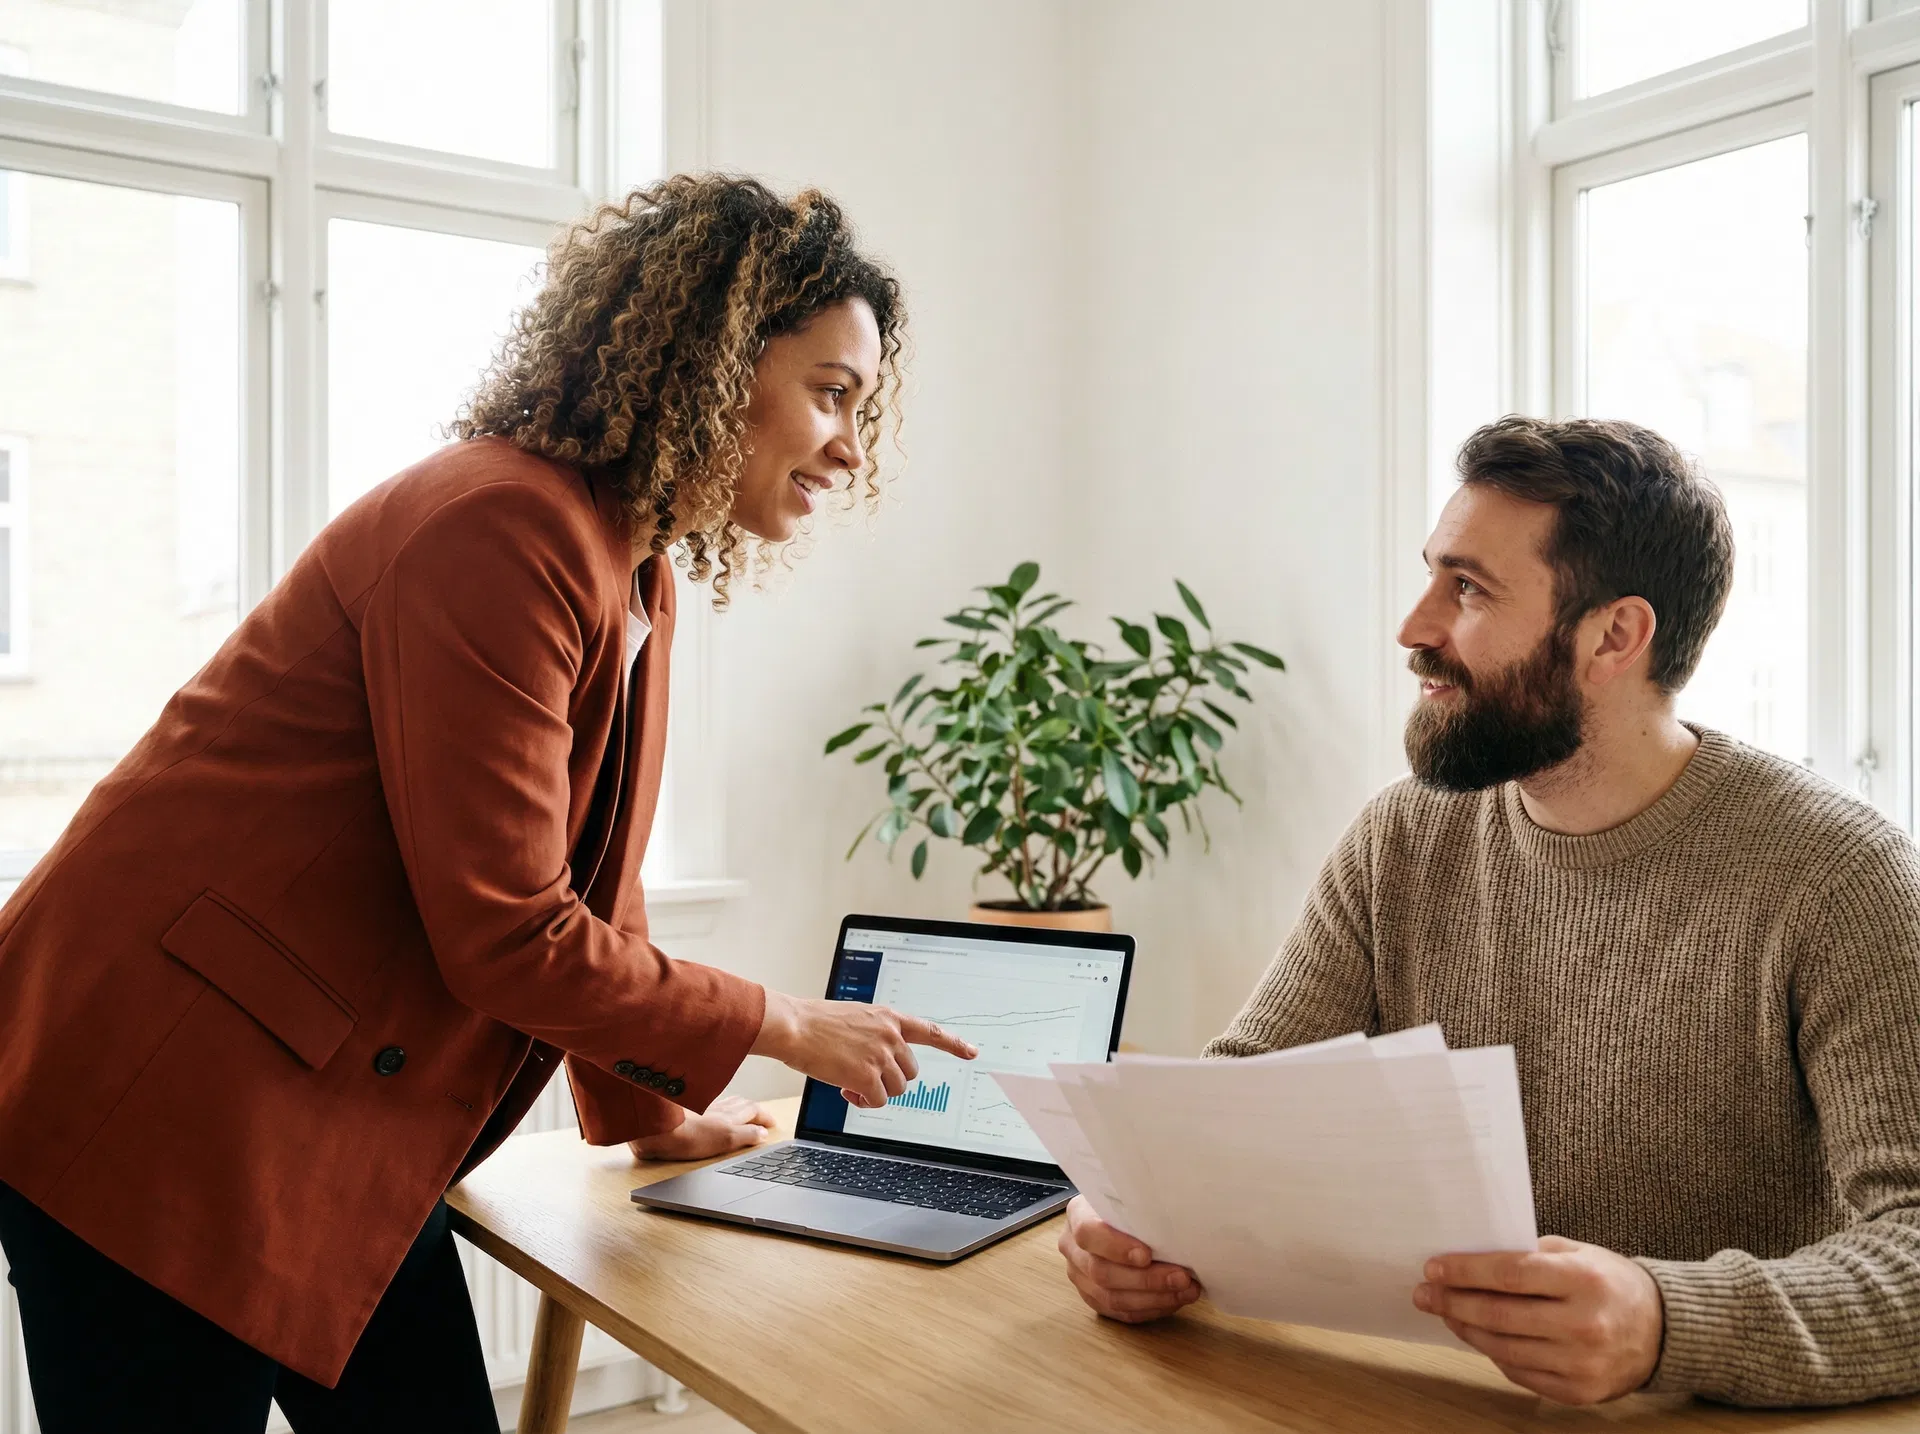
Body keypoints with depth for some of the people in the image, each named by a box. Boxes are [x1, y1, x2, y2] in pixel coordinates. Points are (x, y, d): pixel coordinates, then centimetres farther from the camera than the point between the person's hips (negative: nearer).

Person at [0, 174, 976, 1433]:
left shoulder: (636, 577, 7)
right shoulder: (500, 533, -23)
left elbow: (590, 882, 14)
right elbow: (507, 938, -23)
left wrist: (650, 1113, 19)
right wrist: (785, 1027, -11)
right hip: (157, 1105, -9)